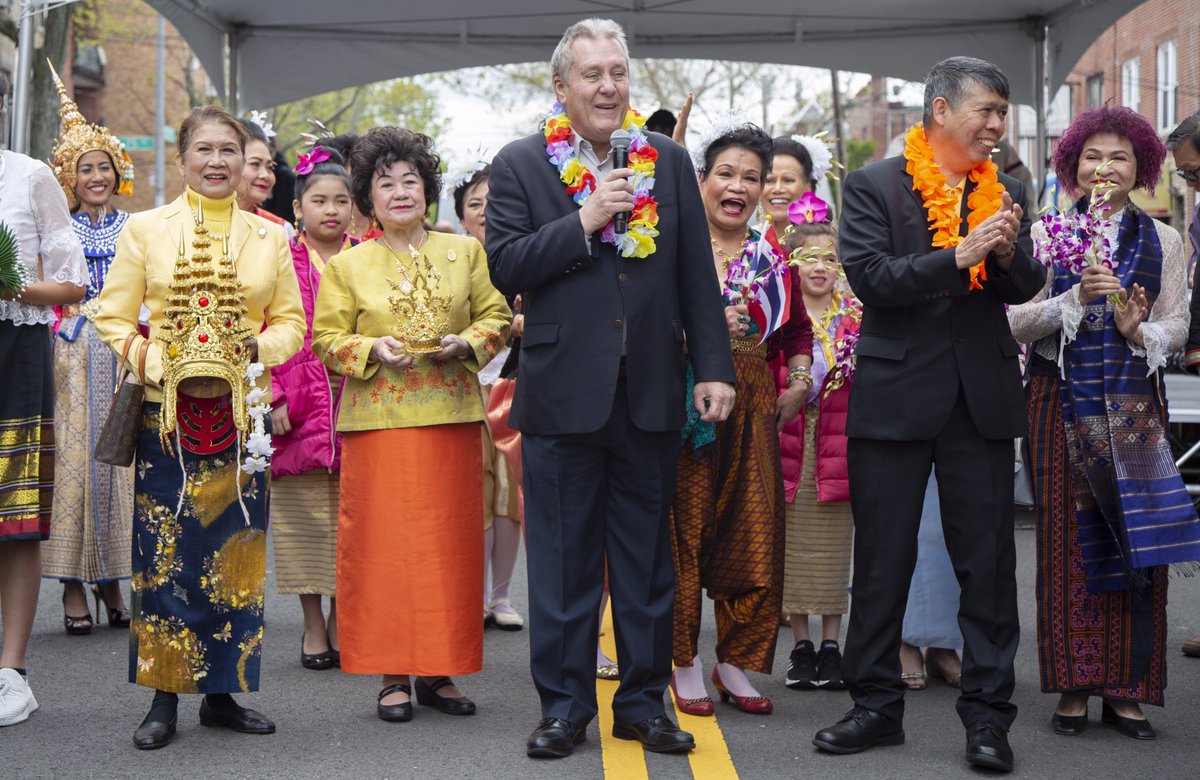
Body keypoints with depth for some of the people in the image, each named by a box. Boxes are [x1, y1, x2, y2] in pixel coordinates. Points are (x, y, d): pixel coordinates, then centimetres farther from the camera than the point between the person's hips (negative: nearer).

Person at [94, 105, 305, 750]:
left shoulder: (268, 238, 10)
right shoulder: (145, 229, 6)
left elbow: (291, 322, 13)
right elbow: (114, 319, 5)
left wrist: (259, 348, -7)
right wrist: (154, 361, -10)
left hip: (240, 418, 2)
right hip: (167, 414, -1)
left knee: (235, 550, 4)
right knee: (165, 552, -2)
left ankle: (222, 693, 15)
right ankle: (164, 699, 7)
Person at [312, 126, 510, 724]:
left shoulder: (465, 253, 10)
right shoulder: (346, 266, 7)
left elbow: (497, 317, 11)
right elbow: (326, 340, 5)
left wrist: (466, 343, -9)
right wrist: (372, 350, -13)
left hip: (452, 419, 2)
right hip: (378, 423, -1)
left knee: (450, 542, 2)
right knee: (384, 544, -3)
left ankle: (438, 671, 11)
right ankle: (392, 674, 5)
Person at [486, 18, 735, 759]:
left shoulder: (669, 161, 7)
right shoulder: (521, 165, 1)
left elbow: (698, 277, 6)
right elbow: (505, 267, -8)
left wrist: (715, 368, 0)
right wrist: (584, 221, -17)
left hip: (651, 393, 2)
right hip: (563, 393, -2)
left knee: (648, 559, 10)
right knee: (564, 560, 6)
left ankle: (644, 701, 21)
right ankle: (565, 705, 16)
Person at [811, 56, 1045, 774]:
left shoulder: (1006, 193, 10)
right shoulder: (874, 187, -2)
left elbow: (1026, 289, 8)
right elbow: (870, 277, -12)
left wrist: (1008, 253, -13)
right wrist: (959, 256, -20)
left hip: (983, 395, 3)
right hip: (897, 393, -3)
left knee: (988, 560, 4)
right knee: (883, 560, 6)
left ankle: (988, 713, 12)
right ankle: (878, 705, 18)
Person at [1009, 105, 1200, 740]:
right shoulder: (1047, 234, 5)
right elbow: (1017, 323, -3)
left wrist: (1141, 333, -14)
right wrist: (1077, 296, -16)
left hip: (1135, 403, 1)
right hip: (1062, 401, -1)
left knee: (1136, 539, -2)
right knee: (1067, 537, -2)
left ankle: (1126, 689, 6)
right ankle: (1074, 687, 5)